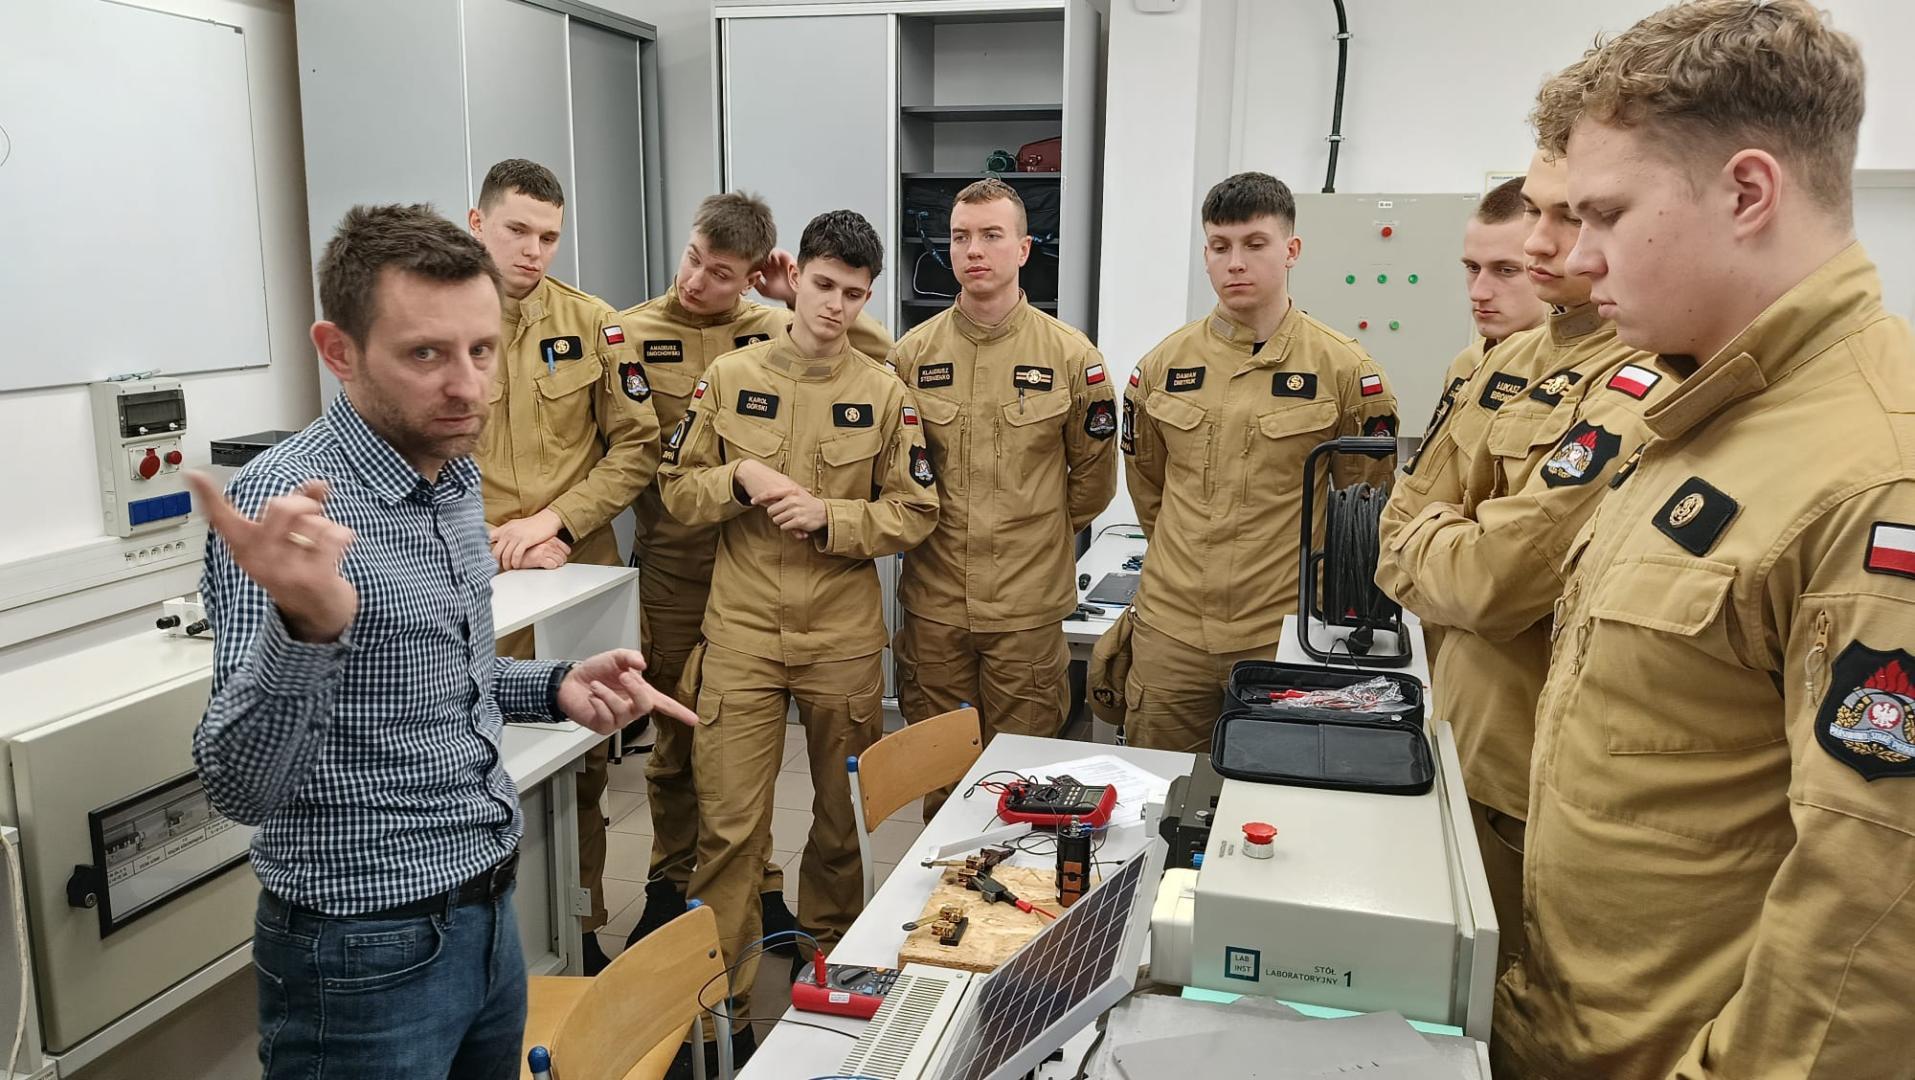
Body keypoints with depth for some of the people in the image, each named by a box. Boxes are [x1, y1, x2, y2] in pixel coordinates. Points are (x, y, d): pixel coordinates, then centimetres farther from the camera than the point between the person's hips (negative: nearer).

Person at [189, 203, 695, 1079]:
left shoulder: (454, 478, 3)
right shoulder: (288, 506, -21)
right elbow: (241, 787, -26)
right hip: (369, 953, -7)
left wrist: (556, 687, -1)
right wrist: (303, 627, -43)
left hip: (489, 915, 8)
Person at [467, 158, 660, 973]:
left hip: (582, 576, 2)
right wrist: (502, 542, -10)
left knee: (584, 760, 11)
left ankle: (581, 927, 27)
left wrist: (555, 519, -10)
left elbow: (637, 445, 1)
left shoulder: (592, 324, 2)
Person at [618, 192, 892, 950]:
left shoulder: (776, 329, 2)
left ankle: (756, 884, 27)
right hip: (675, 566, 0)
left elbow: (884, 354, -4)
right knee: (678, 735, 13)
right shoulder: (634, 333, -2)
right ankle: (672, 887, 31)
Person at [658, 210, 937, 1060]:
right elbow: (677, 488, 6)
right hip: (741, 631, 0)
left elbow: (913, 513, 0)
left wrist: (827, 515, -14)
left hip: (844, 637, 1)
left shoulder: (883, 393, 2)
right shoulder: (729, 377, 3)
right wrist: (738, 480, -14)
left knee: (844, 814, 14)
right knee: (729, 823, 0)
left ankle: (829, 955, 38)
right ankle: (719, 1001, 14)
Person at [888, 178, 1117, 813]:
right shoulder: (911, 355, 2)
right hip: (934, 600, 2)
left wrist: (1035, 535, 11)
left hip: (1028, 603, -2)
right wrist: (930, 528, 8)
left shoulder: (1071, 356, -3)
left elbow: (1094, 476, 8)